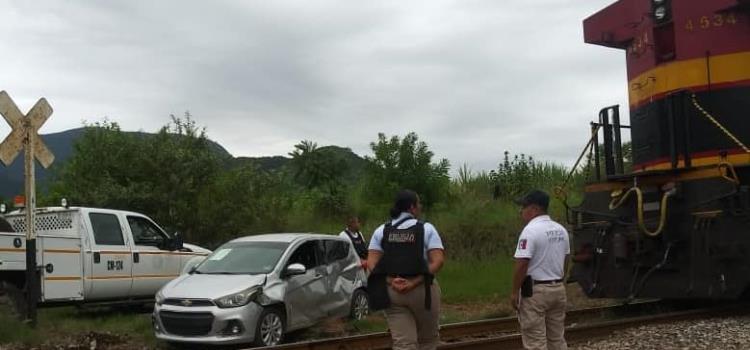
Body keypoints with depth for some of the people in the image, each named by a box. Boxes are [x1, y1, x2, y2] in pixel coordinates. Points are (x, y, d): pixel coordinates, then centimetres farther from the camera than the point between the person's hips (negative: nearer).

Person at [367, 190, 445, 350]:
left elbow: (372, 263, -2)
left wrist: (390, 281, -11)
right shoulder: (426, 228, 0)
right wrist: (415, 282, -15)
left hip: (391, 292, 3)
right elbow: (437, 261, -12)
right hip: (422, 289, -2)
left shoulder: (381, 230, 8)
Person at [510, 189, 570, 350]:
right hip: (558, 288, 8)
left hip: (535, 290, -8)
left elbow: (522, 264, -21)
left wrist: (514, 292, -13)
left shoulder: (530, 230, -17)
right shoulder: (561, 230, 9)